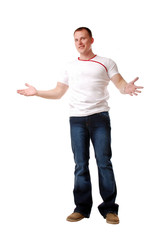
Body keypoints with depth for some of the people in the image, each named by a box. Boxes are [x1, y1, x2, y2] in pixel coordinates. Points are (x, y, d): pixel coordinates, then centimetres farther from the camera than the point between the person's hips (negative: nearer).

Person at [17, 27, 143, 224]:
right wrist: (36, 92, 12)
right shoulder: (70, 67, 21)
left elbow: (120, 84, 2)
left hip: (99, 116, -3)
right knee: (80, 164, 1)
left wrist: (127, 88, -21)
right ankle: (82, 208, 8)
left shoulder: (105, 63, 12)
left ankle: (109, 208, 1)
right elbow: (57, 93, 24)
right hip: (76, 119, 3)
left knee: (103, 162, -6)